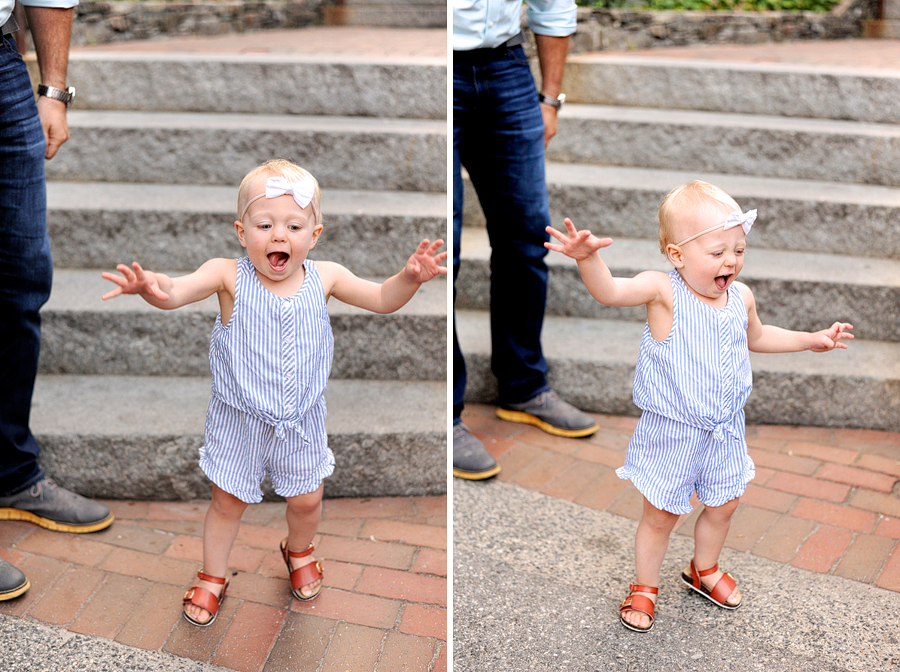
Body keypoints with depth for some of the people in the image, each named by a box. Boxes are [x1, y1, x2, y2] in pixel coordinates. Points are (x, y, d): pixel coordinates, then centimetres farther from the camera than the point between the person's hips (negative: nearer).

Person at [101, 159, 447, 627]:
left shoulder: (324, 277, -11)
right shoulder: (228, 276, -19)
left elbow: (382, 300, -5)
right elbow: (177, 292, -33)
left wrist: (410, 278, -26)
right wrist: (151, 286, -57)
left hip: (301, 421, 2)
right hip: (239, 420, -2)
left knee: (307, 499, 18)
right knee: (228, 501, 14)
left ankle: (299, 552, 52)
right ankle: (212, 578, 39)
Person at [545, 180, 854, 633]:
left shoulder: (741, 297, -3)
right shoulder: (663, 290, -21)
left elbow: (756, 337, 18)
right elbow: (609, 291, -36)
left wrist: (811, 340, 17)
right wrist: (588, 259, -55)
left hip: (724, 429, 5)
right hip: (671, 432, -5)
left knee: (723, 505, 21)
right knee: (661, 514, 9)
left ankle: (704, 570, 48)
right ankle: (644, 587, 32)